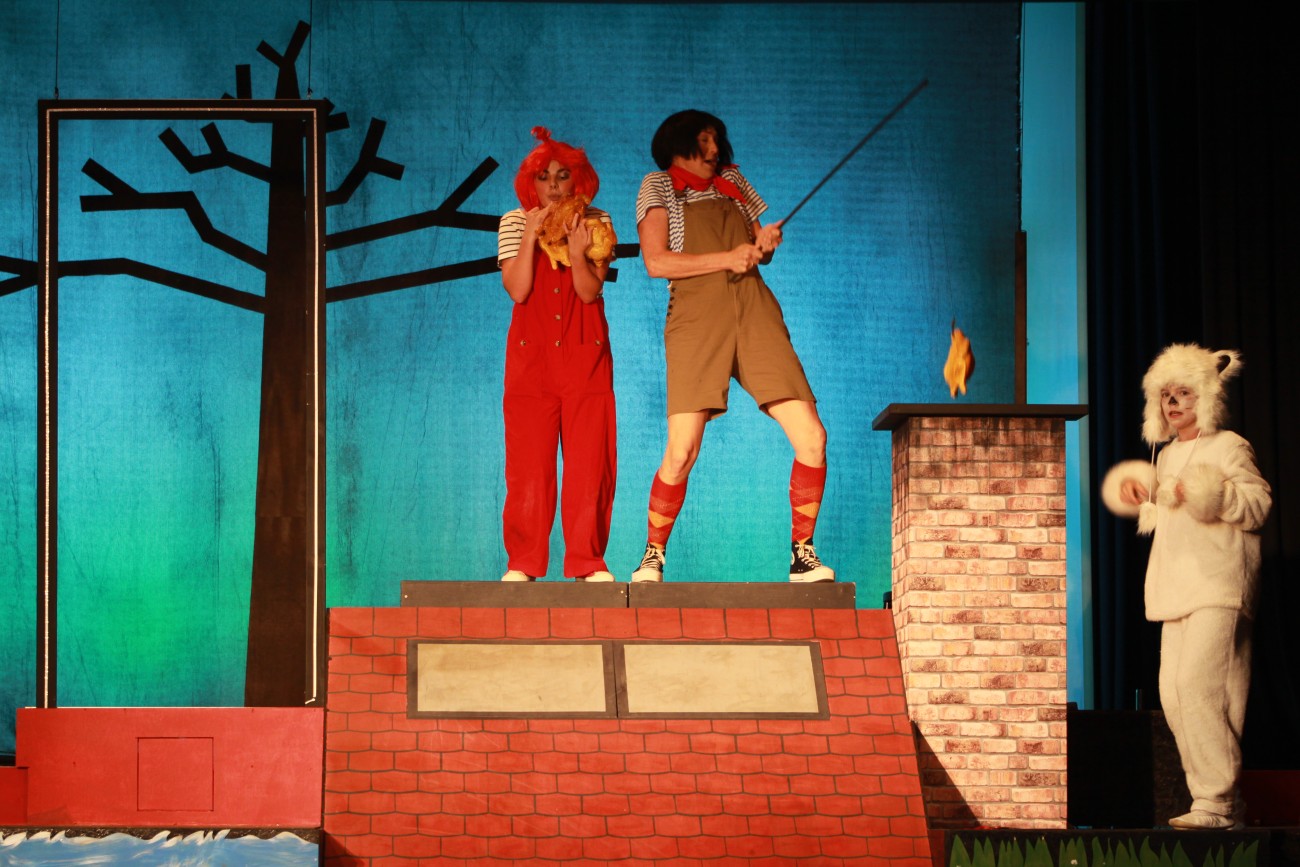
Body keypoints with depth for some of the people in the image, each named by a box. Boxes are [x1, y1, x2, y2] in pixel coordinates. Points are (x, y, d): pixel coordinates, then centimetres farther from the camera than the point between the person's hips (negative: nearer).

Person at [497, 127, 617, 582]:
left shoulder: (596, 223, 5)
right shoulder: (514, 223, 4)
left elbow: (591, 292, -6)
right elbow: (517, 290, -7)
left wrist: (577, 252, -22)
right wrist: (531, 237, -14)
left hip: (585, 356, 1)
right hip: (530, 356, 0)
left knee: (590, 459, -4)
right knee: (528, 462, -4)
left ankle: (588, 561, 1)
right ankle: (523, 562, 1)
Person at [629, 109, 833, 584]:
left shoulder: (732, 182, 26)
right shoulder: (659, 186, 12)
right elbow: (656, 261, -2)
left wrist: (768, 242, 5)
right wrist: (727, 259, -7)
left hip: (755, 311, 4)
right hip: (697, 317, -4)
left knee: (812, 438, -8)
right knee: (681, 451, -16)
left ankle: (802, 556, 3)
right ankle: (651, 559, 2)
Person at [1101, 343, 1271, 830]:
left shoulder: (1228, 447, -2)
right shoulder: (1167, 455, 21)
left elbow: (1258, 506, -10)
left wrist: (1211, 494, -21)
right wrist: (1138, 495, 17)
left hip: (1218, 586, -9)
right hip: (1178, 589, 9)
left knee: (1198, 684, -18)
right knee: (1173, 694, 3)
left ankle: (1217, 802, -14)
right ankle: (1218, 801, 9)